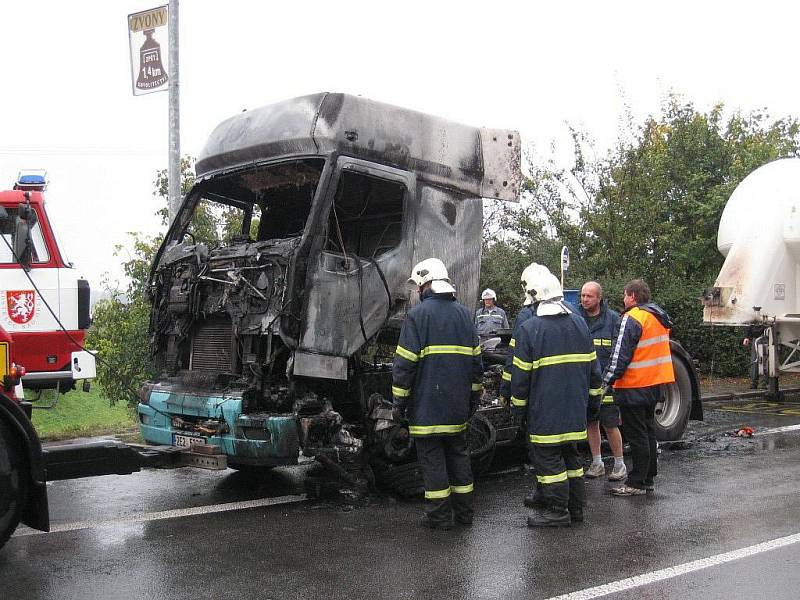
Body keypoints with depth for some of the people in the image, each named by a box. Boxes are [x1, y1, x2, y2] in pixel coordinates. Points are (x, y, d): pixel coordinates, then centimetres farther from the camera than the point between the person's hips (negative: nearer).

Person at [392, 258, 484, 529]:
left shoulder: (418, 314, -10)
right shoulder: (464, 313, 9)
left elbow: (404, 363, -12)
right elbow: (475, 359, 14)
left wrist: (399, 400, -4)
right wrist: (475, 394, 22)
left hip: (427, 405, -6)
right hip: (458, 406, 6)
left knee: (432, 458, 2)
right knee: (458, 454, 16)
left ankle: (440, 515, 5)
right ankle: (464, 511, 22)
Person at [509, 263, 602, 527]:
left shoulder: (528, 329, -13)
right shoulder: (579, 323, 6)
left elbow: (520, 375, -10)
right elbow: (592, 366, 13)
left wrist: (518, 405, 2)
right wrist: (594, 398, 21)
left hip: (544, 410, -6)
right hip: (575, 409, 6)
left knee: (548, 457, 2)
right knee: (569, 454, 16)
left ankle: (557, 510, 6)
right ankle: (575, 506, 23)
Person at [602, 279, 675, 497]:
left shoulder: (632, 318, -17)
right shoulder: (660, 317, 12)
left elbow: (620, 355, -20)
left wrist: (607, 381, -15)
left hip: (634, 387, -9)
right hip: (654, 384, 9)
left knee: (636, 436, -3)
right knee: (648, 432, 16)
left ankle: (636, 483, 2)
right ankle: (648, 479, 24)